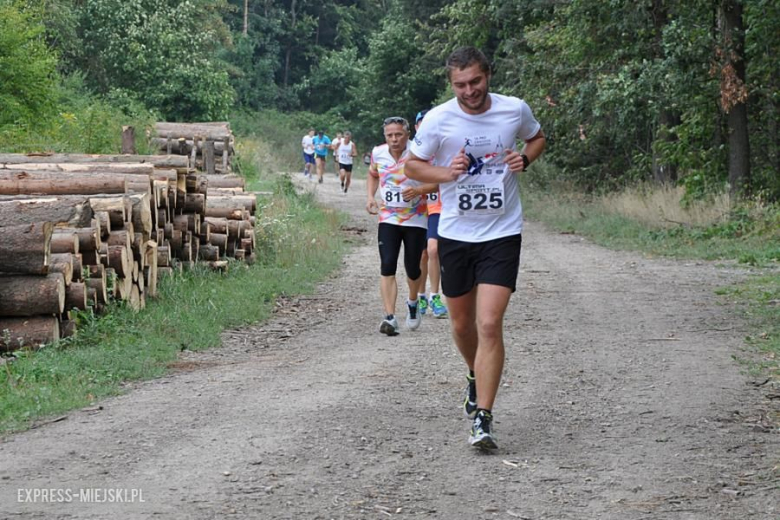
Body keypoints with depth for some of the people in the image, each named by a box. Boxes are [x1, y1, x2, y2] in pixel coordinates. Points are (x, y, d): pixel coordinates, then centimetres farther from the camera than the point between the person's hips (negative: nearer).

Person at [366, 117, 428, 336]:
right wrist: (371, 196, 3)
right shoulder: (378, 153, -2)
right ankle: (390, 317, -17)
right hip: (388, 219, 2)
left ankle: (412, 303, 39)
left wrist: (418, 190, -29)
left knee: (412, 269, 7)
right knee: (387, 268, -13)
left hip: (415, 220, -2)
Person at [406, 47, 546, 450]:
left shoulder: (515, 110, -5)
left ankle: (482, 418, -12)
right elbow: (413, 165, 4)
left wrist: (525, 159, -6)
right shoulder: (437, 120, -8)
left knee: (490, 325, -14)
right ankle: (476, 378, 46)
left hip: (502, 233, -2)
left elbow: (537, 137, 16)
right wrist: (446, 173, -16)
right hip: (455, 233, 2)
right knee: (462, 324, 14)